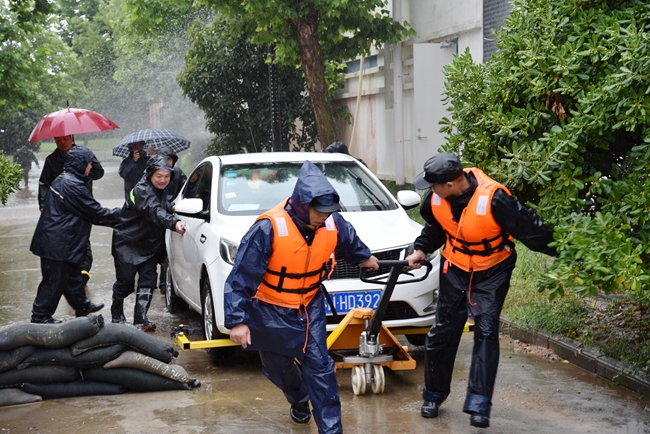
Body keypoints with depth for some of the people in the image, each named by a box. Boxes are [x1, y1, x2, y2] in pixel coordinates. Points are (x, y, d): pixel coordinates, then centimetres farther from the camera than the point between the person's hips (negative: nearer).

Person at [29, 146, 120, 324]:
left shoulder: (63, 179, 10)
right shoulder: (73, 186, -22)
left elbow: (88, 213, 14)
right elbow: (96, 213, -17)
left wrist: (114, 216, 12)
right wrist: (119, 213, -4)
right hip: (57, 243, -10)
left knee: (73, 275, 22)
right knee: (55, 279, 1)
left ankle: (83, 306, 36)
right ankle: (40, 316, 12)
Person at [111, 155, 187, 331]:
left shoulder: (161, 190, 4)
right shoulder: (142, 190, -23)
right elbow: (154, 211, -41)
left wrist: (173, 207, 0)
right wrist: (174, 223, -56)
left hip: (149, 245, 7)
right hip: (127, 244, -7)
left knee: (148, 281, -3)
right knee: (125, 282, 1)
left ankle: (141, 320, 0)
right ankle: (117, 315, 25)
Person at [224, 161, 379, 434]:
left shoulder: (333, 224, -13)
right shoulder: (269, 228, -30)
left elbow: (350, 242, 15)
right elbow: (241, 277, -25)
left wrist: (364, 258, 32)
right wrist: (237, 320, -27)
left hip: (310, 308, 3)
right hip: (271, 311, -2)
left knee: (319, 366, -6)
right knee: (278, 367, 16)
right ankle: (299, 402, 48)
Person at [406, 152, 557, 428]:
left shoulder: (493, 198, -32)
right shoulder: (437, 198, -14)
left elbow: (529, 227, -23)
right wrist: (421, 250, -4)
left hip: (492, 271, -4)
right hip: (455, 269, 4)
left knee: (486, 331, -11)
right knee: (442, 331, 7)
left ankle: (479, 405, -5)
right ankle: (434, 395, 25)